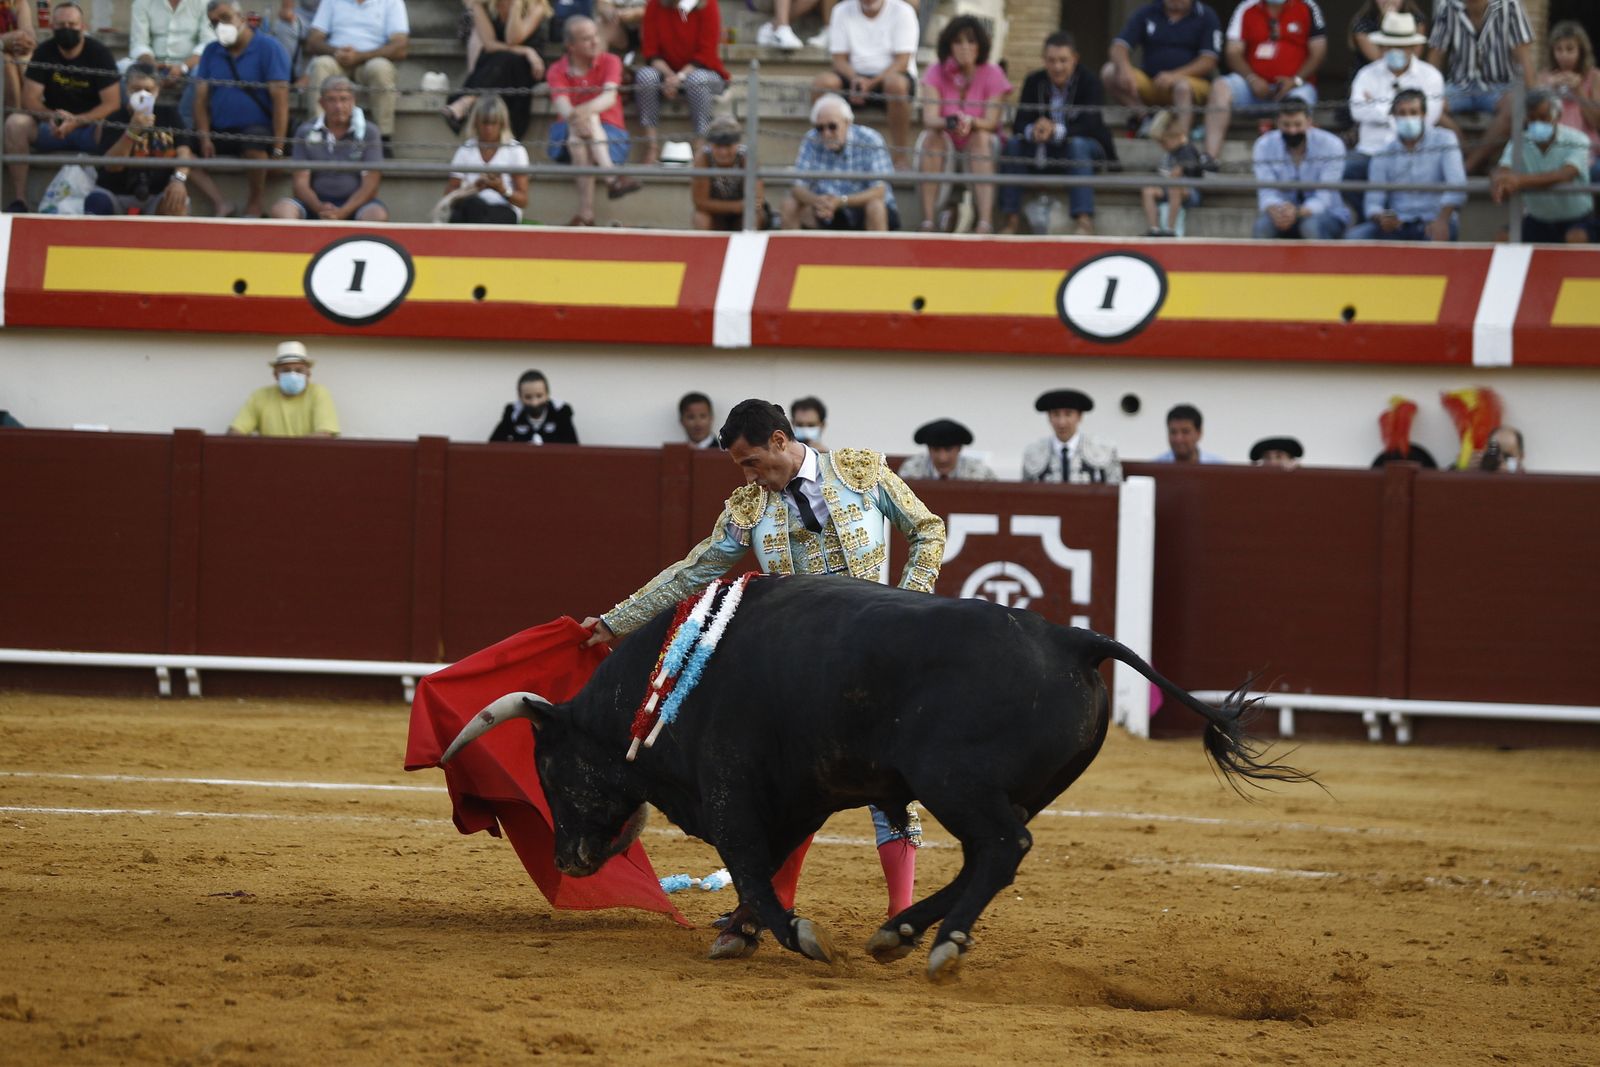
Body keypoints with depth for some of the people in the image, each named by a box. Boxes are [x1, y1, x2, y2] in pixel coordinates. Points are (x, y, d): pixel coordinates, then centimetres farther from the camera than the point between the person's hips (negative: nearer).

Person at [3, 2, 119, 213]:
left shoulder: (99, 53, -9)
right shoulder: (43, 53, -2)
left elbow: (112, 103, -14)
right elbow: (30, 100, -7)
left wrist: (76, 122, -28)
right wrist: (53, 116, -29)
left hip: (90, 127, -3)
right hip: (53, 126, 3)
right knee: (16, 122, -26)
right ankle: (19, 199, -28)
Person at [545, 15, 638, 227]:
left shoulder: (609, 62, -1)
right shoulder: (558, 70, 0)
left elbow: (610, 96, -21)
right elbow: (562, 105, -20)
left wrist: (585, 111, -44)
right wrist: (574, 116, -46)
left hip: (610, 131, -1)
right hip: (568, 133, 1)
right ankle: (611, 178, -49)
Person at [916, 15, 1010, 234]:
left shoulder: (992, 75, -8)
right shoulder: (937, 73, -6)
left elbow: (991, 122, -17)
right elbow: (929, 118, -19)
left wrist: (971, 123, -40)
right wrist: (949, 123, -42)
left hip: (981, 142, -1)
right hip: (945, 142, 1)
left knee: (980, 137, -34)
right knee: (931, 136, -31)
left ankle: (985, 222, -49)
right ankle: (928, 221, -38)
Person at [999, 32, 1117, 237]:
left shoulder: (1090, 81, -13)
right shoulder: (1034, 82, -2)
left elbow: (1091, 125, -27)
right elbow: (1019, 124, -13)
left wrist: (1057, 130, -46)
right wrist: (1032, 131, -40)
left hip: (1087, 148, -3)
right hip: (1045, 153, 3)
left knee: (1077, 145, -38)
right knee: (1013, 144, -24)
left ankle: (1085, 221, -46)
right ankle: (1010, 218, -25)